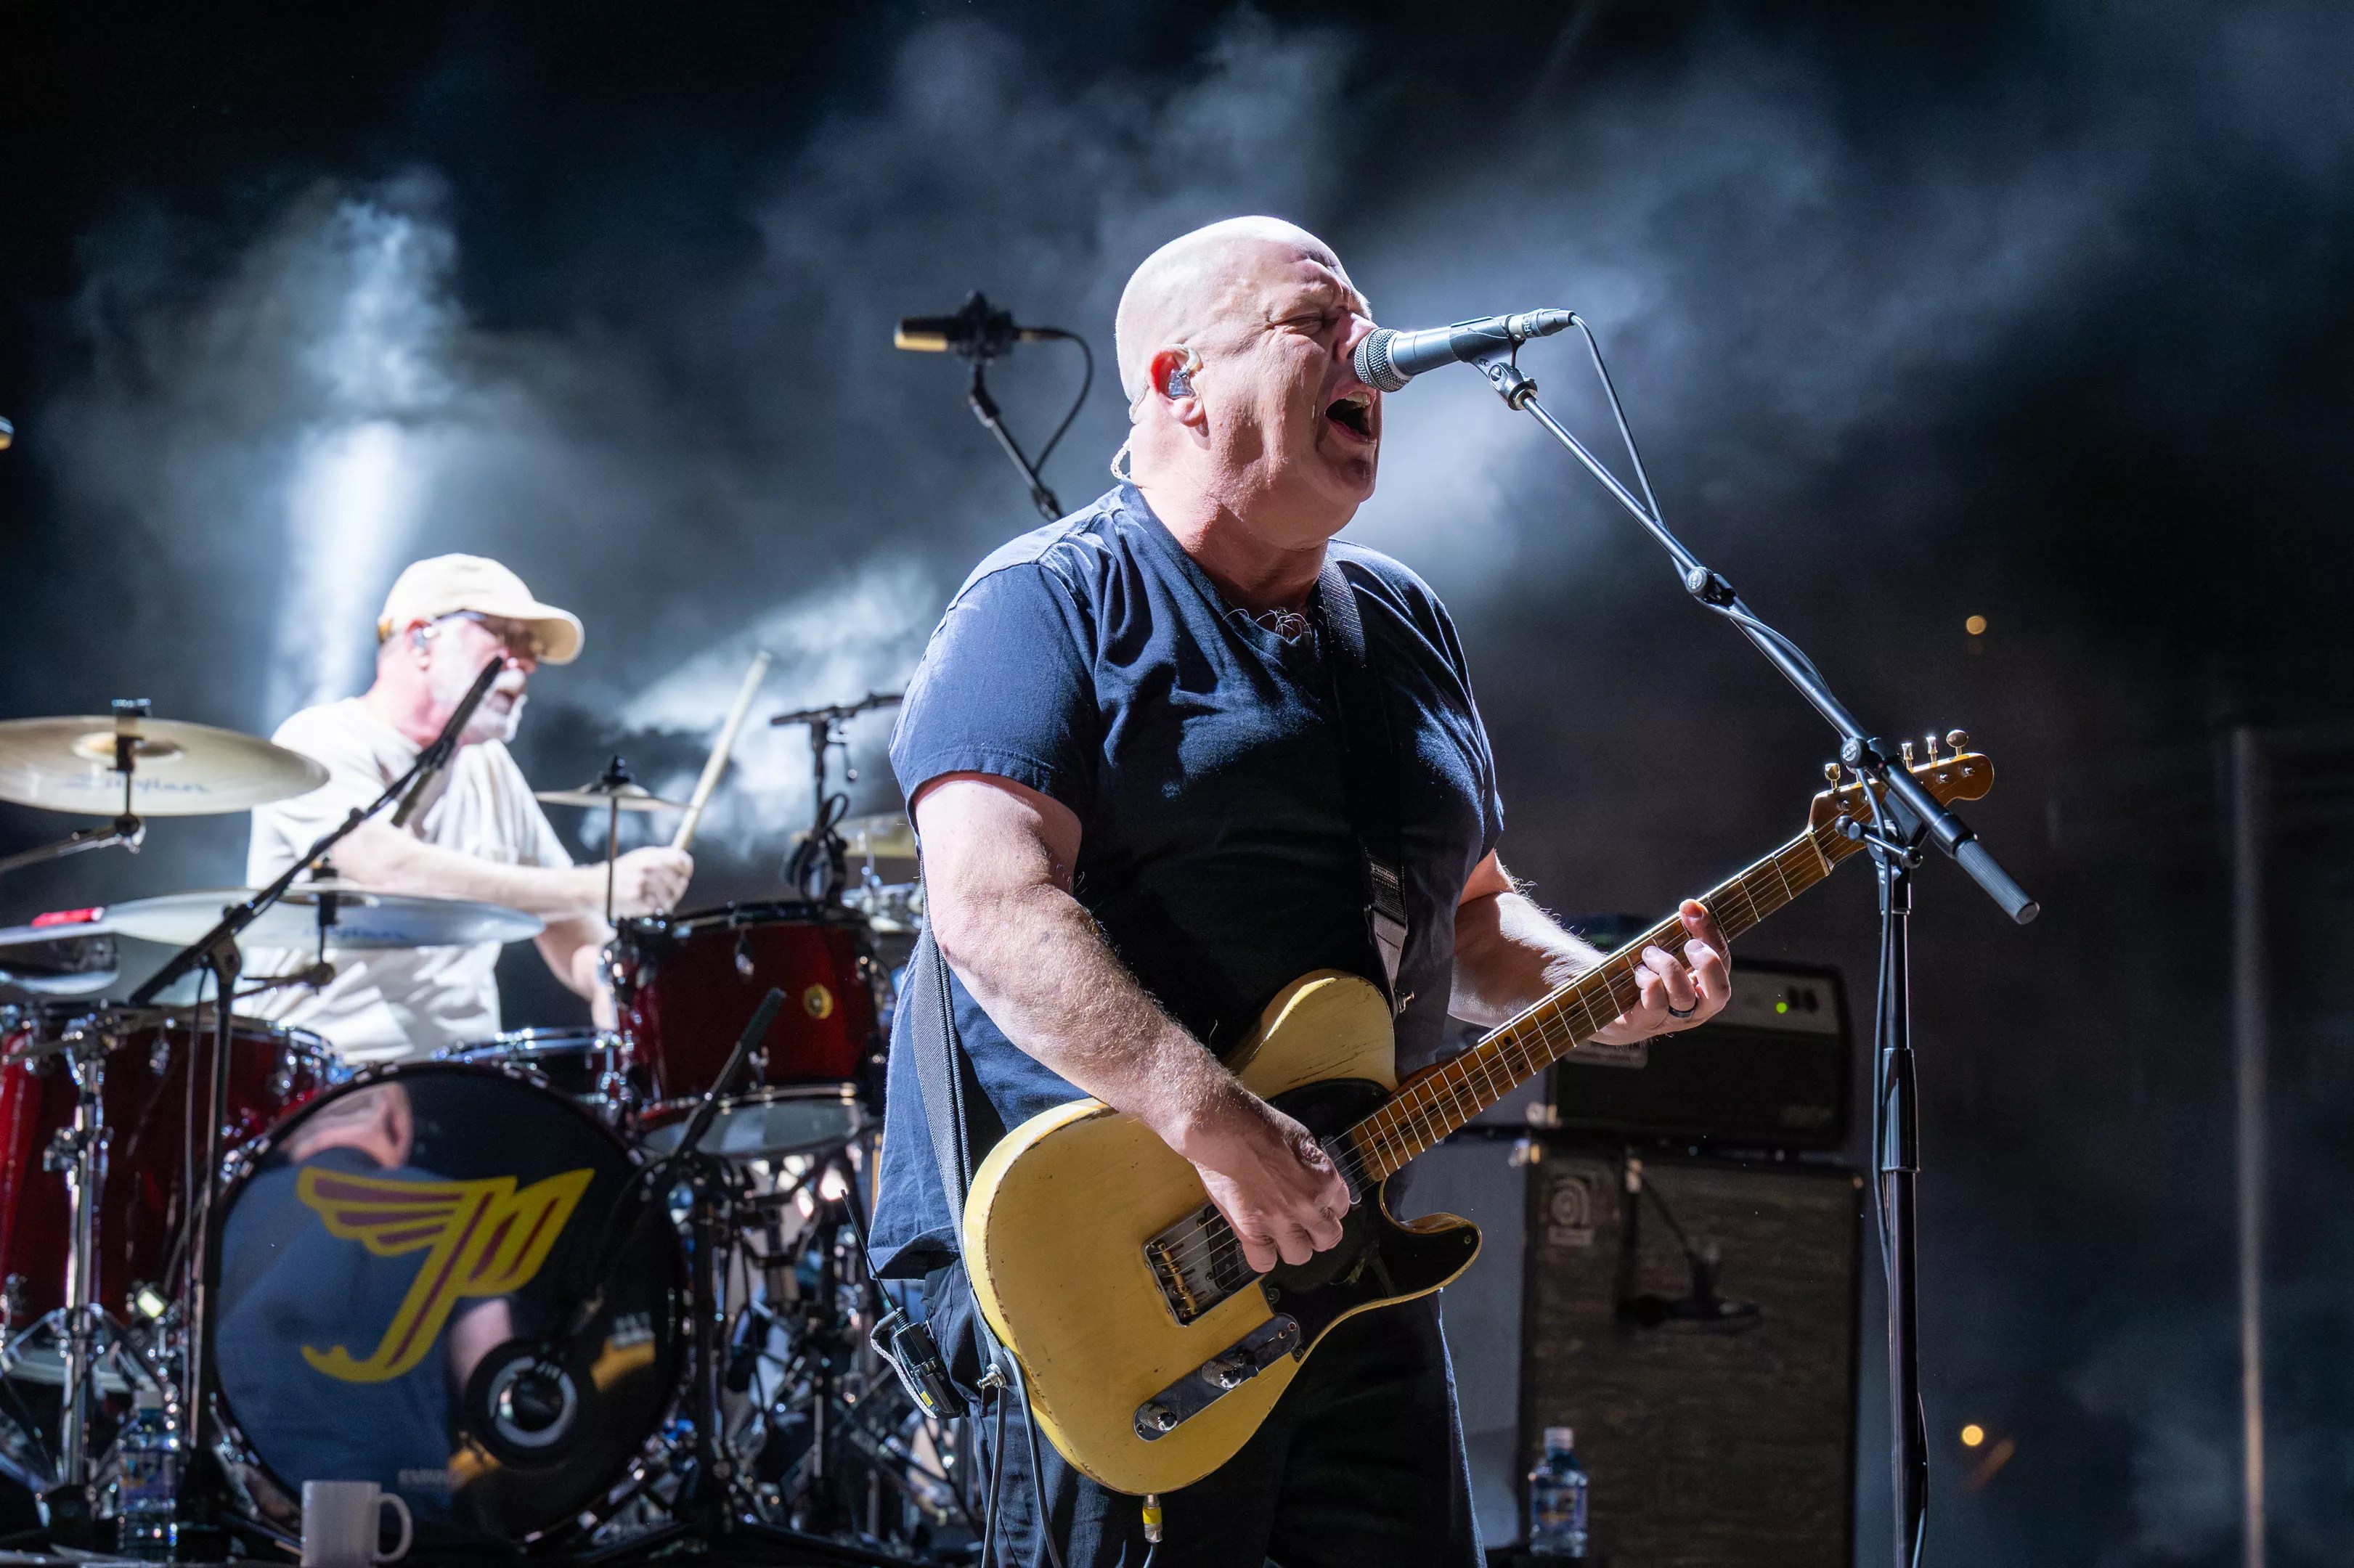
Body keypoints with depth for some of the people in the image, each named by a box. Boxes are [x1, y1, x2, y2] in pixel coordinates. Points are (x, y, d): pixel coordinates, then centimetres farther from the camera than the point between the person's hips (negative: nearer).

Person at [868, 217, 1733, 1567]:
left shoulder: (1407, 628, 17)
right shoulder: (1054, 605, -7)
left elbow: (1470, 914, 24)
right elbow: (991, 902, -21)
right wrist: (1214, 1125, -30)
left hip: (1341, 1252, 7)